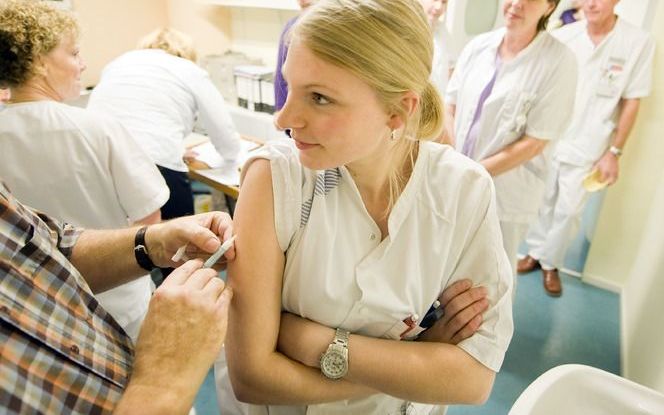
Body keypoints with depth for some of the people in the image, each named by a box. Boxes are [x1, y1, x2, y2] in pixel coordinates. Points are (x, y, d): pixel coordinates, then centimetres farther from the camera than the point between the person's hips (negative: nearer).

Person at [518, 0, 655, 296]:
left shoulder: (639, 43, -9)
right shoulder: (562, 36, -5)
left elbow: (631, 103, -4)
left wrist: (614, 152, -4)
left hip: (587, 149, -1)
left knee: (568, 211, 6)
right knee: (542, 202, 13)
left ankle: (550, 263, 26)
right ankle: (535, 252, 33)